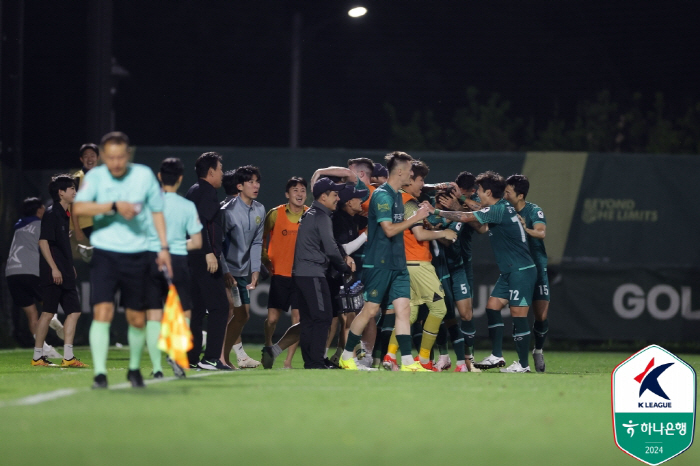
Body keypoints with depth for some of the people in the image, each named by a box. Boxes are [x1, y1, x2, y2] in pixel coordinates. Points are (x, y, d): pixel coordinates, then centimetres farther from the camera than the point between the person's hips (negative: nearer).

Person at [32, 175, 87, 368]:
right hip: (53, 274, -9)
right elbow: (43, 242, -17)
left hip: (65, 274, 9)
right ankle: (38, 356, -1)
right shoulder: (51, 214, -11)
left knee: (73, 311, 4)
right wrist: (54, 268, -21)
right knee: (48, 312, -7)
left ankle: (68, 357, 2)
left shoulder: (64, 214, 17)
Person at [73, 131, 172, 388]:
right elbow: (79, 208, -20)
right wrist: (114, 206, -27)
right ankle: (100, 374, -14)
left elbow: (157, 211, 12)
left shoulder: (144, 175, 1)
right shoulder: (95, 176, -5)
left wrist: (164, 247, 6)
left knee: (137, 319, 8)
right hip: (104, 253, -2)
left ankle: (134, 368, 30)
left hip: (136, 254, 2)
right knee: (102, 312, -15)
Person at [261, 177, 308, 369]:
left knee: (298, 319, -4)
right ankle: (268, 347, 25)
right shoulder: (275, 214, -1)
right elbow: (262, 237, 11)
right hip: (280, 274, -1)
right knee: (272, 318, -4)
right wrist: (265, 260, 5)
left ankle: (288, 360, 5)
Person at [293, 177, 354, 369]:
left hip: (301, 273, 10)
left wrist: (344, 258, 8)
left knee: (308, 319, 11)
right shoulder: (321, 217, -11)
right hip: (313, 274, -10)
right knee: (323, 317, -8)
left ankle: (309, 361, 13)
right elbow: (330, 248, -15)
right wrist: (346, 267, -1)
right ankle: (316, 362, -12)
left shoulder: (310, 215, 20)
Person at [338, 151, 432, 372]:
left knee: (403, 308, -1)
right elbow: (389, 229, -20)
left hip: (397, 263, 8)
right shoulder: (382, 195, -14)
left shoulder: (397, 196, 15)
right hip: (379, 263, -8)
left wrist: (419, 215, 15)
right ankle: (347, 356, 12)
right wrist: (415, 217, -15)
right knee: (370, 310, -2)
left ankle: (408, 362, -5)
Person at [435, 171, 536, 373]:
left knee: (518, 314, -7)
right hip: (510, 271, 10)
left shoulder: (499, 210, -18)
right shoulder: (501, 208, 11)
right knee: (492, 307, 9)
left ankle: (523, 364, -2)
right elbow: (482, 227, 21)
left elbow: (465, 217, -21)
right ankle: (496, 356, 11)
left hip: (521, 271, -10)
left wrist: (437, 212, -12)